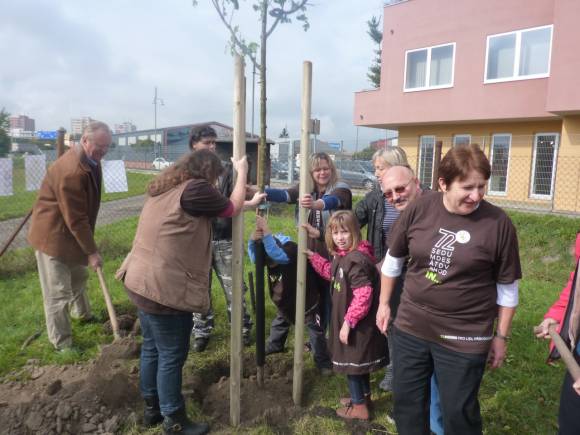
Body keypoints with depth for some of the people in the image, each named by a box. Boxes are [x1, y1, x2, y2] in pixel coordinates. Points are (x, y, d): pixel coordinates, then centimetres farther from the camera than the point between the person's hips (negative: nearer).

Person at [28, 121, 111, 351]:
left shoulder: (91, 159, 0)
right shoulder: (71, 172, -32)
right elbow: (75, 219, -27)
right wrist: (91, 251, -20)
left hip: (72, 232, 10)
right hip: (53, 234, -10)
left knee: (79, 276, 27)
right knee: (58, 292, 1)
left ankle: (83, 313, 50)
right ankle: (61, 341, 15)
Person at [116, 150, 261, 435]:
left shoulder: (166, 187, 13)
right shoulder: (194, 188, -16)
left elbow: (217, 206, 24)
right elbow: (233, 209, -2)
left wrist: (247, 200, 24)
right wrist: (242, 173, 9)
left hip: (141, 281, 10)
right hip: (165, 288, -10)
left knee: (152, 348, 21)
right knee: (172, 355, 5)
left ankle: (152, 408, 38)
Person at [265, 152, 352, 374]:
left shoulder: (341, 189, -8)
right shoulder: (305, 190, 4)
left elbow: (333, 200, -31)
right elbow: (284, 194, -15)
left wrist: (316, 204, -54)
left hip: (334, 258, -3)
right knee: (312, 308, 8)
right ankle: (321, 357, 24)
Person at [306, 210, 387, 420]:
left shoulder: (357, 260, -27)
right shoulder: (342, 256, 4)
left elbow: (363, 296, -30)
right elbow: (333, 274, 22)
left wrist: (348, 322, -26)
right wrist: (314, 258, 14)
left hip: (356, 325, -10)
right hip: (351, 322, 10)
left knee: (352, 362, 6)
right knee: (357, 361, 23)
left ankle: (359, 406, 24)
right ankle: (364, 396, 42)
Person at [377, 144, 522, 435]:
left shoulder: (498, 223, -13)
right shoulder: (419, 209, -7)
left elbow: (507, 288, -2)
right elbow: (393, 259, 6)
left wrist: (501, 336, 2)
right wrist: (384, 303, 12)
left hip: (464, 339, -2)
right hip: (410, 327, 3)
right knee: (407, 402, 19)